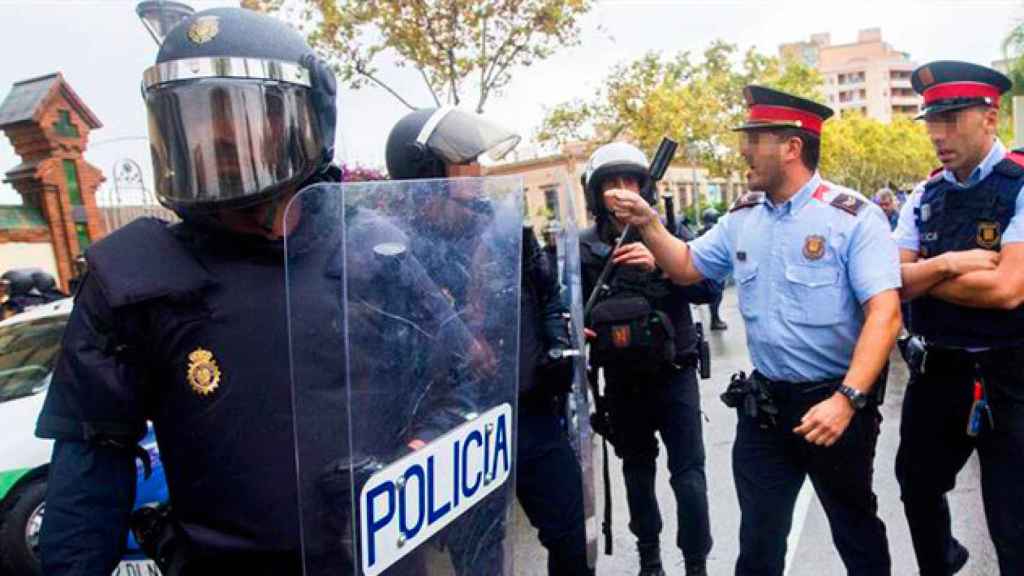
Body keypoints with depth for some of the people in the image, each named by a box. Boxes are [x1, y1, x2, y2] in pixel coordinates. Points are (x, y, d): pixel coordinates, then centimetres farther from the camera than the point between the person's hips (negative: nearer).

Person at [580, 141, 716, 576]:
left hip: (674, 373, -1)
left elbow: (707, 288, -11)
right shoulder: (584, 247, -2)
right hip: (622, 379, 2)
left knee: (688, 474, -2)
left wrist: (660, 263, -25)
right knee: (638, 469, 17)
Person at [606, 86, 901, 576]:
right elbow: (686, 267, 15)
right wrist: (647, 223, 0)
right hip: (762, 404, 5)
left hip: (834, 400, -4)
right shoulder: (742, 218, 4)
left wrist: (846, 400, -31)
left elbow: (885, 314, -21)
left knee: (856, 532, 17)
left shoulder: (853, 217, -14)